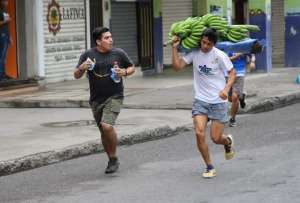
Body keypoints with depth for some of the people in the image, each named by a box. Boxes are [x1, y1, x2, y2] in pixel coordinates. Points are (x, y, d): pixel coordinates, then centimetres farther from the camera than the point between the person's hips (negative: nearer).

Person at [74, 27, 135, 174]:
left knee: (107, 126, -22)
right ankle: (111, 161, 29)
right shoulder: (88, 55, -1)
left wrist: (124, 72, -10)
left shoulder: (119, 53, -2)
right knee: (103, 131, 11)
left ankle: (114, 158, -3)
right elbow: (76, 76, 3)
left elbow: (132, 67, 13)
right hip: (96, 99, 3)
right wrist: (82, 68, -19)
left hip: (114, 97, -3)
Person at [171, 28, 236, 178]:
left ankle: (228, 141, 39)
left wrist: (226, 89, -19)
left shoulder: (219, 55, -10)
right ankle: (209, 167, 4)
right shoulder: (194, 53, -2)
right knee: (199, 133, -13)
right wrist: (174, 48, -11)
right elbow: (177, 66, -4)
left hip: (218, 102, -2)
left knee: (216, 138, -1)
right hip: (200, 100, 3)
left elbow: (232, 73, -4)